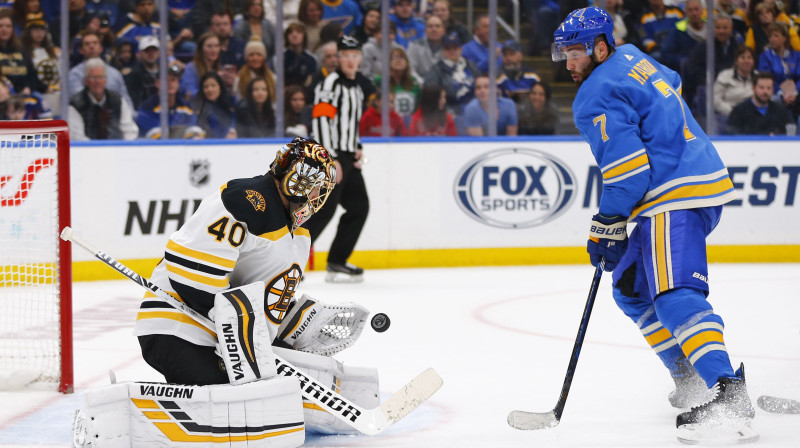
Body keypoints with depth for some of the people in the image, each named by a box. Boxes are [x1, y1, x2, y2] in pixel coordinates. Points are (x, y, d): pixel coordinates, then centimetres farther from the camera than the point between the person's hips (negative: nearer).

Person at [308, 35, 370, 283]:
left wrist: (357, 147, 15)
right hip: (330, 155, -9)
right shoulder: (331, 83, -12)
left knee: (359, 207, 10)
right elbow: (320, 121, -20)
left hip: (347, 157, 10)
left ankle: (337, 263, 16)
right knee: (325, 209, -16)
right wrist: (331, 160, -24)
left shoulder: (357, 85, 17)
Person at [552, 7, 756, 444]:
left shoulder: (598, 96, -11)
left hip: (674, 200, -11)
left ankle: (729, 394, -40)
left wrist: (606, 228, -10)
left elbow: (627, 170, -18)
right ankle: (691, 382, 22)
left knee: (675, 296, -24)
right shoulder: (631, 58, 18)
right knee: (632, 289, 20)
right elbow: (672, 84, 39)